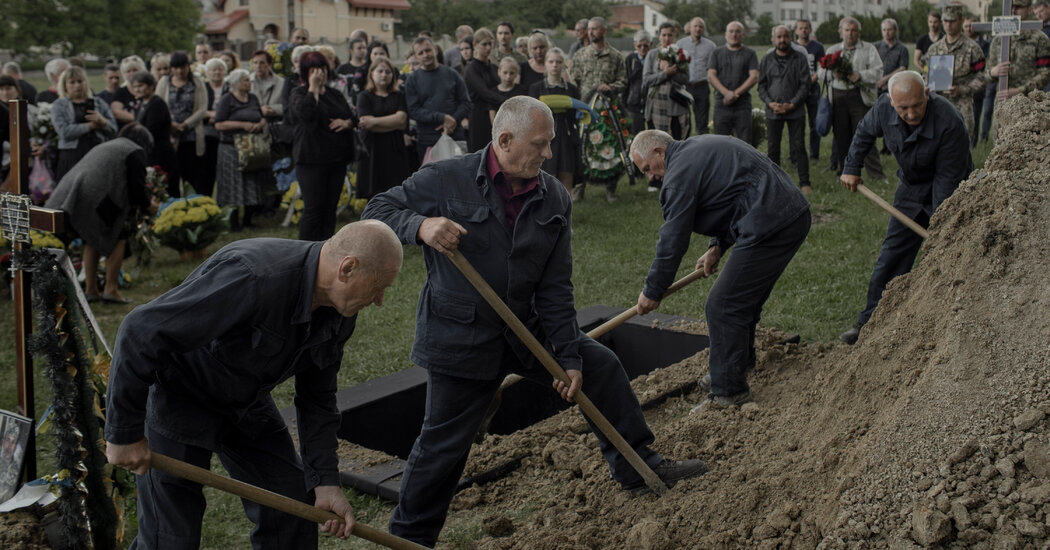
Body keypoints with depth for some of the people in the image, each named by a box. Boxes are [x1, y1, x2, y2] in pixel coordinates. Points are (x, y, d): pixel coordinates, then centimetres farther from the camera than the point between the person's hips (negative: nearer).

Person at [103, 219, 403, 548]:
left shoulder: (339, 313, -10)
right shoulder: (252, 277, -38)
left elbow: (317, 397, 3)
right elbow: (141, 331, -35)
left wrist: (326, 480, -2)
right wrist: (124, 432, -26)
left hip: (246, 403, 7)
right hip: (177, 396, -7)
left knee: (293, 506, 7)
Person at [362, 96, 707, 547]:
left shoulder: (554, 200, -2)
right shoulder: (446, 180, -14)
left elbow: (555, 289, -1)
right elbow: (376, 212, -10)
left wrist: (570, 357, -4)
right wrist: (420, 226, -32)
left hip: (525, 328, 5)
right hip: (461, 337, -5)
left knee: (601, 366, 8)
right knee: (444, 444, -1)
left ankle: (636, 464, 27)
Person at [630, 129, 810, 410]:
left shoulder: (681, 172, -9)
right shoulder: (702, 147, 22)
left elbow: (672, 240, -8)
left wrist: (652, 292, 2)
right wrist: (717, 246, 21)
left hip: (771, 227, -11)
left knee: (723, 306, -6)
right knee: (746, 298, 22)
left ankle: (728, 392, 1)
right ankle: (739, 364, 36)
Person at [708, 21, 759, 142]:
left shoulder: (750, 54, 9)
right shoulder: (717, 53, 12)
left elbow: (754, 77, -1)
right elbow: (711, 76, 1)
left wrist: (736, 93, -12)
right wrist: (727, 93, -13)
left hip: (742, 105, -1)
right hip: (721, 105, 1)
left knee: (745, 142, -4)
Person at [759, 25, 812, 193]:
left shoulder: (800, 58, 2)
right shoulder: (767, 60, 8)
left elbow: (805, 84, -2)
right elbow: (761, 86, 8)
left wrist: (791, 105, -11)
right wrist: (770, 103, -8)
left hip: (795, 111, -2)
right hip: (773, 111, 2)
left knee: (798, 147, -2)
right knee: (773, 148, 5)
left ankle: (804, 183, 3)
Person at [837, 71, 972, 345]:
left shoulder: (950, 123, -33)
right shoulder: (884, 107, -18)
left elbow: (948, 179, -27)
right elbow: (864, 133, 7)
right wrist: (851, 168, 7)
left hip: (948, 196, -4)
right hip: (910, 190, 5)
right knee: (891, 256, 6)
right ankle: (870, 321, 13)